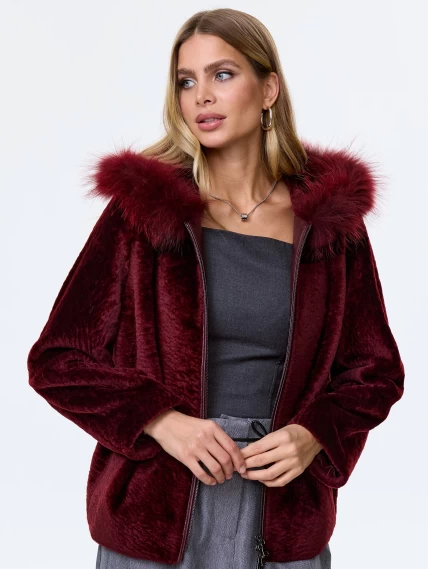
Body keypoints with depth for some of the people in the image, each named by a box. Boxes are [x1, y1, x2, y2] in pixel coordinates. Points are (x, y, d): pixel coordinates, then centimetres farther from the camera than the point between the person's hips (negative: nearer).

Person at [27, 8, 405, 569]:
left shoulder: (331, 220, -1)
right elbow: (56, 360, -3)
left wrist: (312, 436, -11)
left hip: (285, 520, 1)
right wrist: (161, 421, -16)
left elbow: (375, 372, 7)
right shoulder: (144, 208, -4)